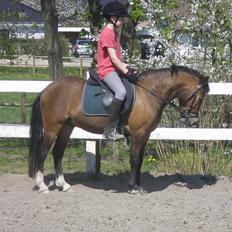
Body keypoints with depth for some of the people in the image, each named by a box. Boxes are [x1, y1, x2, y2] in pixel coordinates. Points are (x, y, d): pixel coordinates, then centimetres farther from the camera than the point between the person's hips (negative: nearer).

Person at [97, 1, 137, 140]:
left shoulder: (114, 32, 19)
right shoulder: (107, 33, -13)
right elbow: (113, 58, -17)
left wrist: (126, 67, 8)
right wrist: (126, 71, -16)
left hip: (116, 69, 11)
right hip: (107, 70, -11)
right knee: (121, 91, -33)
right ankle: (110, 130, -33)